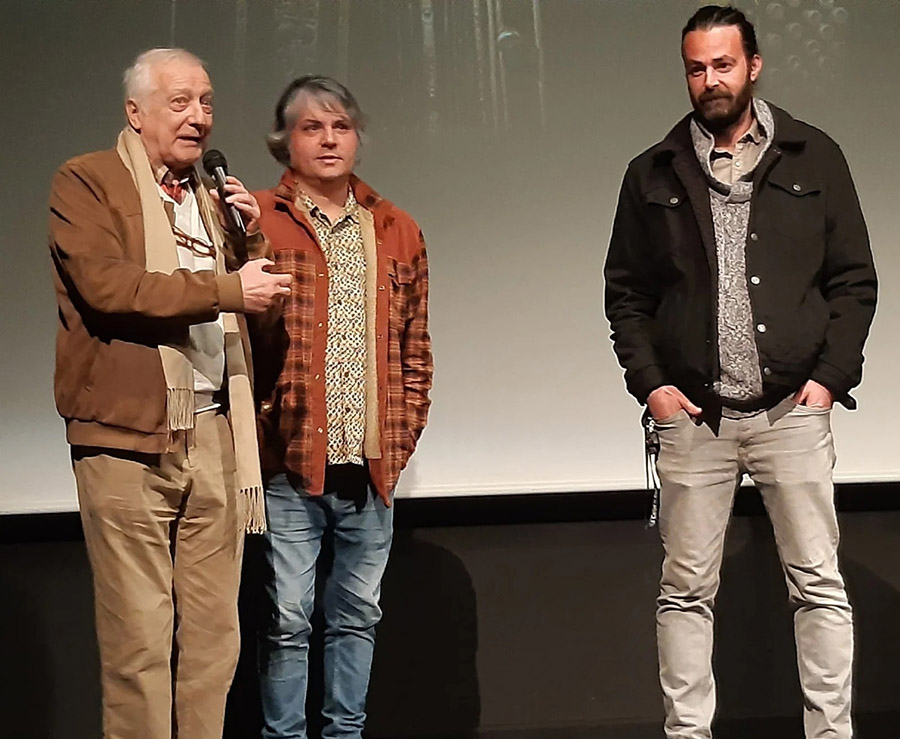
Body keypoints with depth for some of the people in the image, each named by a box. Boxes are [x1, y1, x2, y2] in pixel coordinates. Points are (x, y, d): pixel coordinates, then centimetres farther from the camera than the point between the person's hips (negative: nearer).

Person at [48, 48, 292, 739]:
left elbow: (256, 312, 22)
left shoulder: (214, 197, 21)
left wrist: (252, 240, 5)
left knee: (214, 637, 6)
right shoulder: (86, 183, 1)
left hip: (216, 436, 6)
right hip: (130, 441, -6)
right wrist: (227, 288, -14)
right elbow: (107, 287, -15)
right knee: (140, 639, -5)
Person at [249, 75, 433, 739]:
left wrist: (404, 433, 6)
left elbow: (416, 347, 14)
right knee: (288, 618, 0)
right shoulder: (257, 225, -2)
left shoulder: (397, 231, 12)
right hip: (290, 463, -4)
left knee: (358, 614, 12)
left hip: (372, 464, 4)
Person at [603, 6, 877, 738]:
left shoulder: (814, 158, 4)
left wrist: (831, 376, -5)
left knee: (819, 586, 2)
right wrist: (650, 382, -2)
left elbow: (855, 280, 4)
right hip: (692, 416, 1)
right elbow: (625, 291, 10)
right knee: (686, 591, 5)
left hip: (793, 410, -1)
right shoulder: (655, 174, 8)